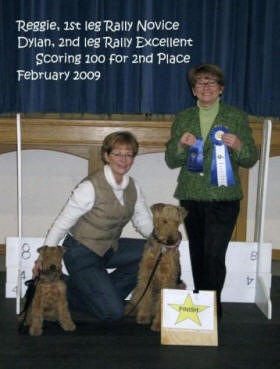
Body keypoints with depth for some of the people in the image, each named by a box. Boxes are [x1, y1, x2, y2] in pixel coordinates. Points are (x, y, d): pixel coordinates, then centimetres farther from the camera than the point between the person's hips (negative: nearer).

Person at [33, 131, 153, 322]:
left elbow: (145, 224, 2)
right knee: (113, 312, -15)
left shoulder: (133, 186, -1)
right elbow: (62, 223, -16)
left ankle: (105, 292, 4)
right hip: (81, 253, -7)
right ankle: (72, 293, 11)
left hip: (110, 249, 7)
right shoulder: (91, 187, -22)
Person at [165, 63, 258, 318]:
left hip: (223, 198, -3)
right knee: (198, 255, 12)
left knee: (214, 254, -10)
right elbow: (171, 161, 8)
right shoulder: (182, 119, 10)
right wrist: (181, 146, -12)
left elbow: (251, 160, 3)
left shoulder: (236, 117, 3)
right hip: (191, 198, 4)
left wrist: (238, 146, -17)